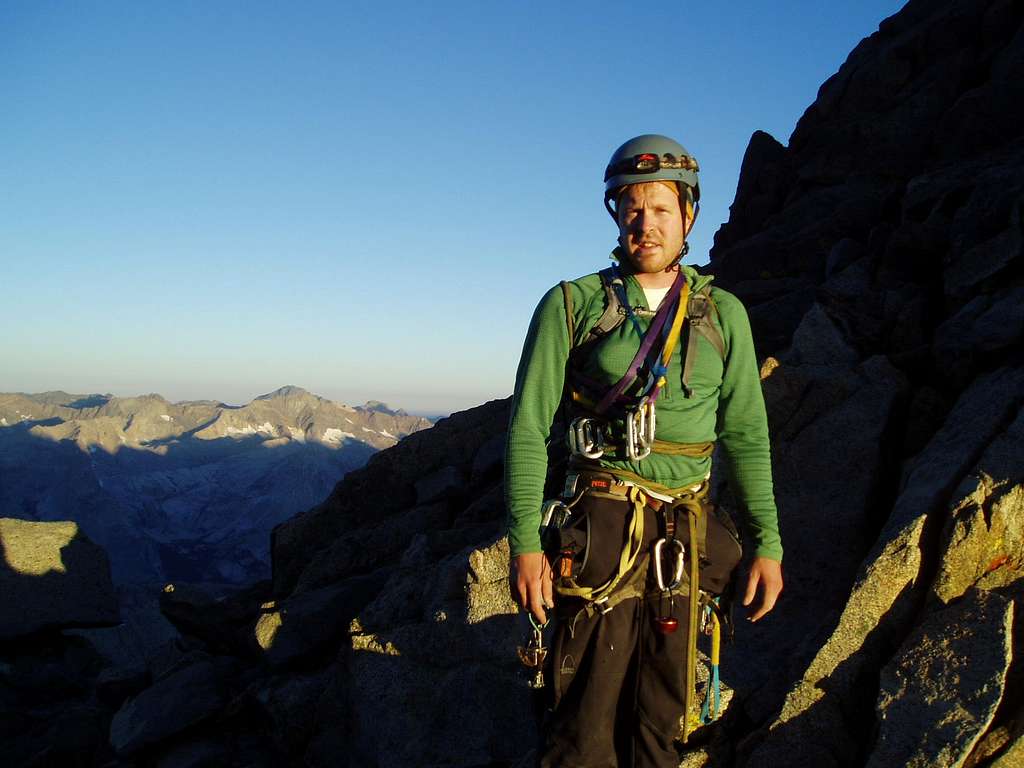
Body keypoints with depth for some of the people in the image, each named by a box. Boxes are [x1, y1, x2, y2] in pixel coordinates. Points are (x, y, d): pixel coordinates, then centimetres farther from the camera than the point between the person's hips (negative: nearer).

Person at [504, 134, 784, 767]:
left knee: (661, 716, 11)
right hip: (601, 524, -3)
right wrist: (525, 542, -9)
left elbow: (745, 434, 10)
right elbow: (528, 429, -2)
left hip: (685, 533, 3)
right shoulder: (572, 306, 0)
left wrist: (767, 543, 6)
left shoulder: (723, 314, 9)